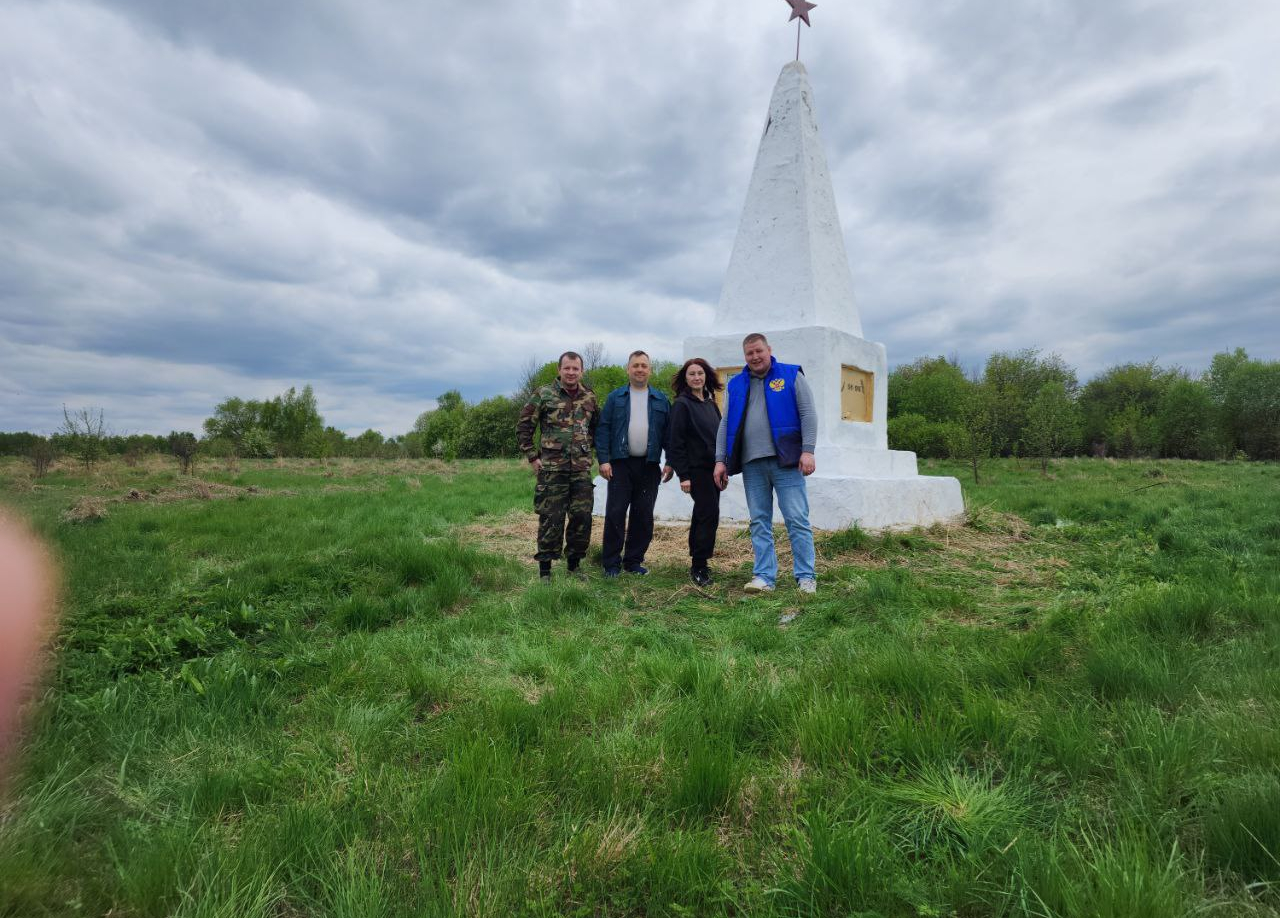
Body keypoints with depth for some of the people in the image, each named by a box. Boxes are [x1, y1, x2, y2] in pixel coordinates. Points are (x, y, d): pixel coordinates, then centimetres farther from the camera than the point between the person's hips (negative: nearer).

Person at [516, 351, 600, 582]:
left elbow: (597, 428, 22)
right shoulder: (544, 395, -3)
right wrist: (532, 457, -3)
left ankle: (574, 564, 22)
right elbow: (523, 426, 1)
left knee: (582, 517, 6)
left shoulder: (589, 398, 9)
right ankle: (545, 569, 10)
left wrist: (589, 450, 13)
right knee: (550, 519, -2)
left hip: (582, 468, 4)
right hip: (552, 468, -4)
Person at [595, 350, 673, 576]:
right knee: (615, 513, -3)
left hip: (649, 465, 2)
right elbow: (603, 429, 1)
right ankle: (611, 563, 6)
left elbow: (668, 432, 9)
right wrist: (603, 460, -8)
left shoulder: (660, 400, 10)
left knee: (644, 515, 6)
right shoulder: (615, 397, 6)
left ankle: (634, 560, 18)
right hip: (621, 464, -2)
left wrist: (670, 462, 1)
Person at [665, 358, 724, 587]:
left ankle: (698, 564, 21)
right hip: (697, 469, -7)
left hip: (713, 468, 7)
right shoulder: (681, 405, -8)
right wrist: (683, 475, -16)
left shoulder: (711, 404, 14)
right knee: (710, 515, -12)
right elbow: (675, 442, -12)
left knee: (703, 516, 12)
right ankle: (698, 567, -3)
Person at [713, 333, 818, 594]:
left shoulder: (792, 376, 6)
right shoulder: (735, 385, 15)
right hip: (751, 464, 3)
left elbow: (808, 414, 0)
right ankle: (764, 577, 9)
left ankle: (806, 577, 4)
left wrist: (807, 451, -11)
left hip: (785, 461, -3)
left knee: (797, 520, -4)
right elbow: (725, 425, 14)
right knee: (759, 523, 4)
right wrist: (720, 460, 6)